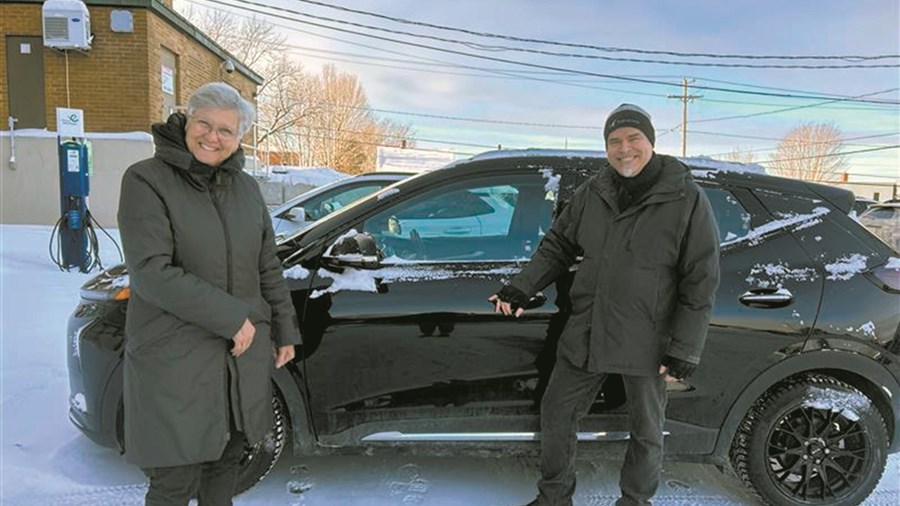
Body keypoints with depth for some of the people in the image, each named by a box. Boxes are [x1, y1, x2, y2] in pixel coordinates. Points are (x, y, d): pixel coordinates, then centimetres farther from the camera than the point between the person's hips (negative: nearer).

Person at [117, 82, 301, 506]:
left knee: (225, 457, 19)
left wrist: (285, 329, 13)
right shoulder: (147, 180, -10)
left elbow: (267, 267, 14)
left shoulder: (245, 186, 9)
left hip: (243, 352, 6)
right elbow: (152, 272, -19)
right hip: (175, 357, -5)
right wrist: (231, 318, -19)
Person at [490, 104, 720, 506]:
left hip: (647, 344, -3)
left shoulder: (686, 200, -11)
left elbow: (701, 281, -11)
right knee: (556, 415, 13)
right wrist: (520, 287, -3)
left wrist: (684, 350, -14)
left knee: (646, 434, 15)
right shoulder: (592, 193, 1)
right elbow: (557, 246, 11)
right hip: (585, 335, 4)